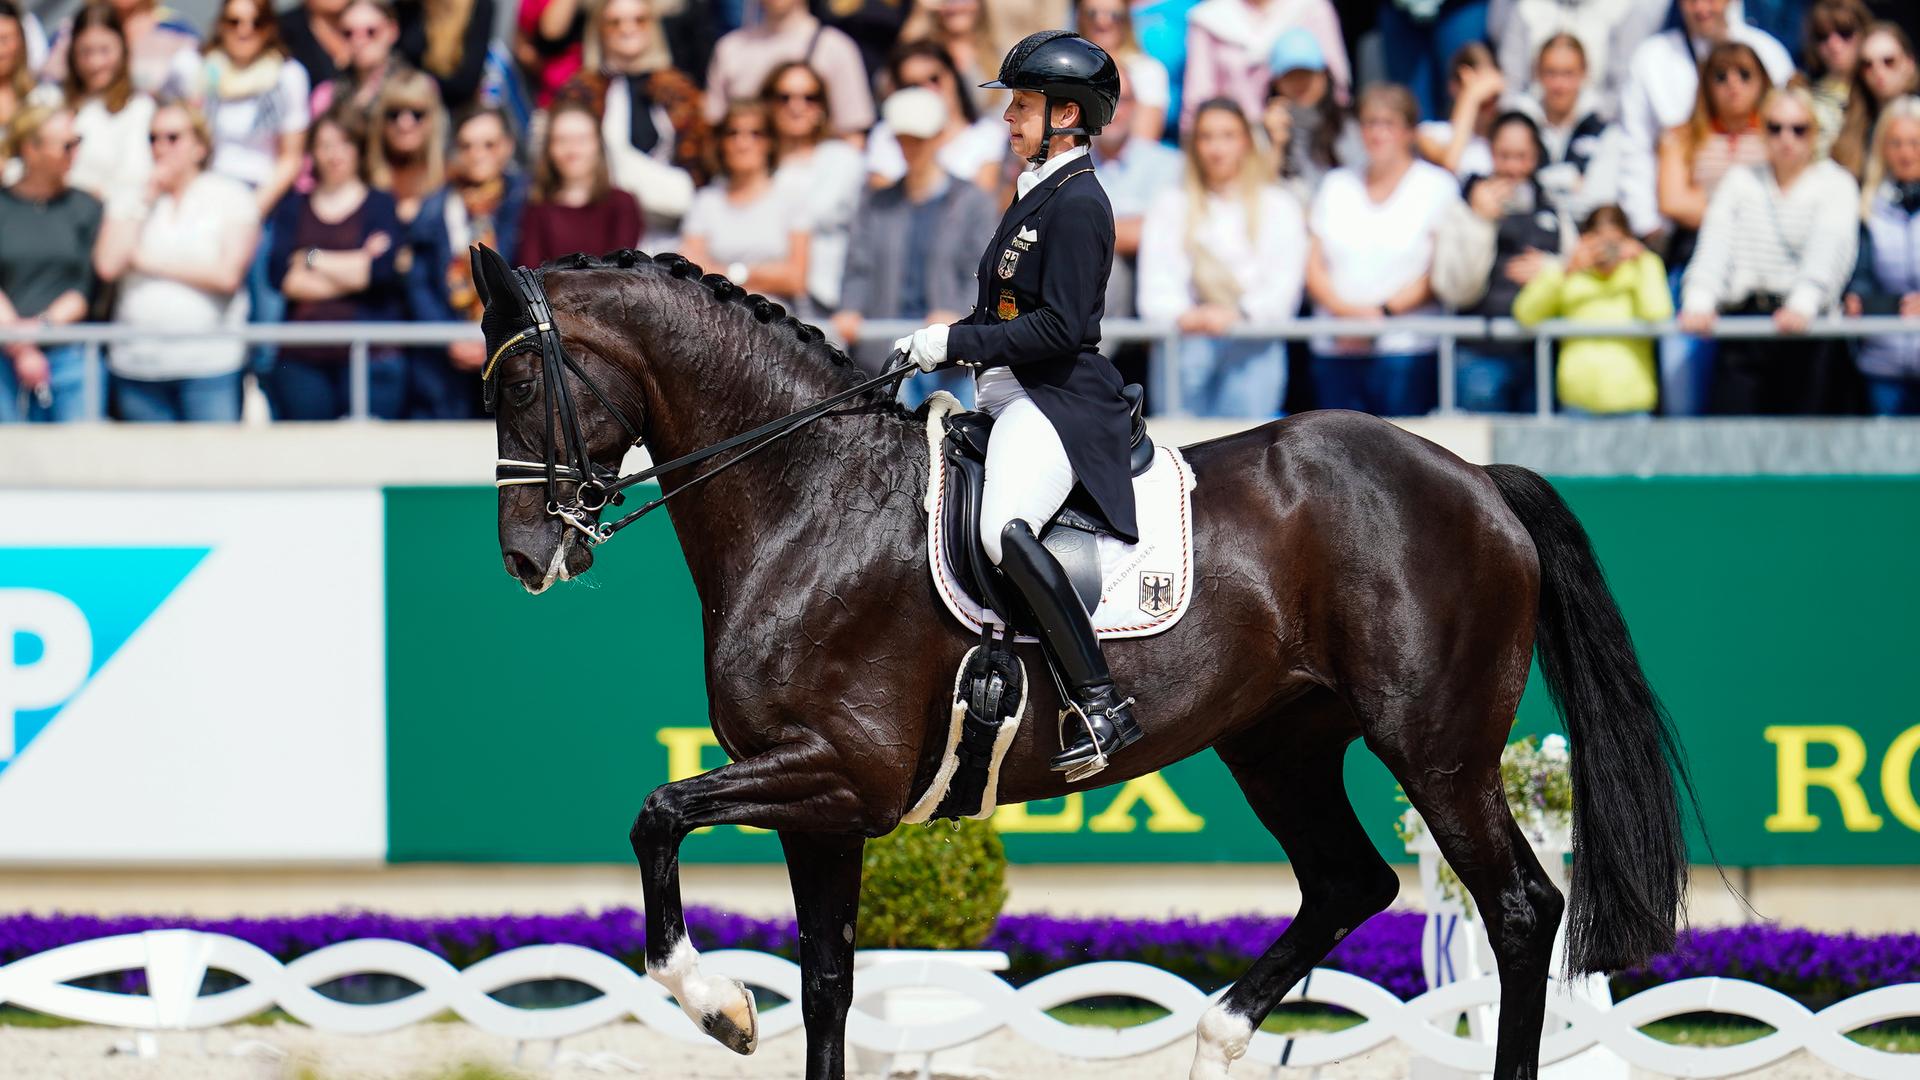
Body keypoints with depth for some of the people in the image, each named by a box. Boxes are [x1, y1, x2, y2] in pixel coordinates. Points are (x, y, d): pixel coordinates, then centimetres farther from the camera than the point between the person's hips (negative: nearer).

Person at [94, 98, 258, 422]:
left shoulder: (229, 197, 3)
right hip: (137, 367, 3)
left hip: (208, 362, -3)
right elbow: (107, 265, -3)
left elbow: (227, 274, -10)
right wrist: (146, 198, -2)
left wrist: (151, 262, -5)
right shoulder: (130, 200, 12)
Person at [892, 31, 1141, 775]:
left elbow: (1058, 327, -20)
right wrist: (934, 346, 12)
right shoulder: (1035, 193, 18)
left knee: (1006, 530, -33)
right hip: (1010, 394, 11)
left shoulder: (1077, 204, -13)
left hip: (1060, 398, -11)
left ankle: (1100, 705, -33)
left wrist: (956, 342, -17)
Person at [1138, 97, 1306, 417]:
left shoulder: (1277, 206, 15)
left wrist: (1238, 315, -17)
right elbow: (1155, 289, 7)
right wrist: (1184, 316, -15)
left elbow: (1283, 287, 2)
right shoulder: (1171, 205, 19)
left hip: (1253, 345, -1)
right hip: (1185, 342, 1)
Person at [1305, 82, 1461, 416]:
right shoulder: (1336, 185, 18)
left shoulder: (1437, 186, 5)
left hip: (1405, 350, -4)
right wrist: (1343, 310, -7)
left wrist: (1384, 312, -12)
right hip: (1335, 350, 4)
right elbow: (1314, 268, 12)